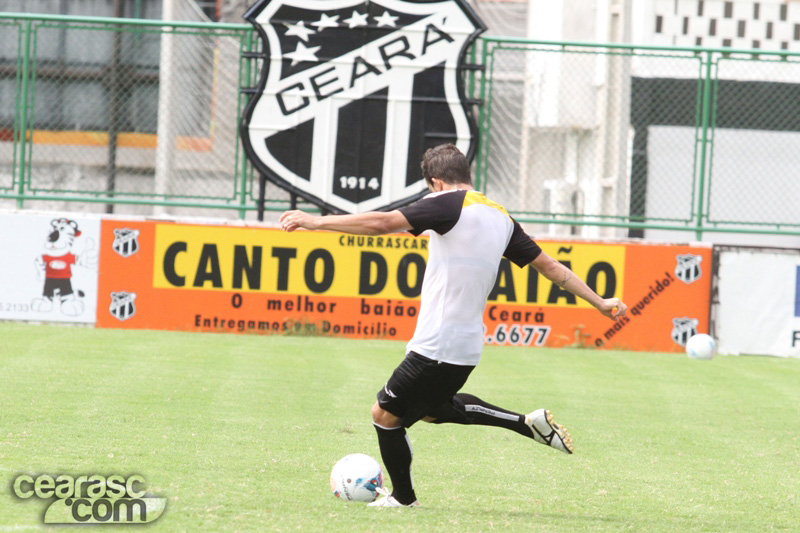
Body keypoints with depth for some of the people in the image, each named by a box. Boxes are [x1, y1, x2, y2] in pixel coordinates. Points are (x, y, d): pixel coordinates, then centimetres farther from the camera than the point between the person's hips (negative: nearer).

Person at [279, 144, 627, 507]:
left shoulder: (450, 205, -11)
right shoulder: (501, 218, 12)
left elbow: (382, 223, -18)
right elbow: (549, 265, 17)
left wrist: (316, 222, -13)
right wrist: (599, 302, 26)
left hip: (436, 348, -8)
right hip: (467, 345, 8)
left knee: (386, 413, 8)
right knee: (431, 407, 29)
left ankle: (403, 498, 20)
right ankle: (528, 423, 21)